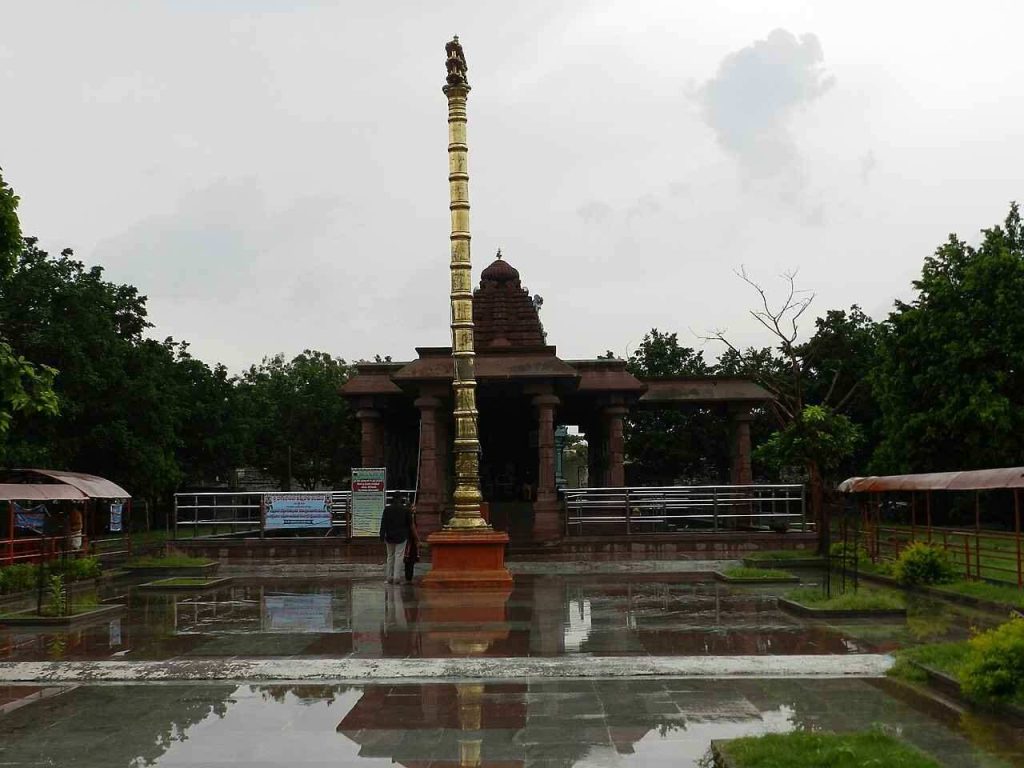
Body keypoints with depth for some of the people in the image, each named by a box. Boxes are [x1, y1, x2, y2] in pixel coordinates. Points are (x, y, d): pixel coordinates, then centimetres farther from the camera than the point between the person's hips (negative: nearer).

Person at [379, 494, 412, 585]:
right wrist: (408, 535, 14)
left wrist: (382, 536, -4)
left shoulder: (387, 509, -2)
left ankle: (389, 577, 12)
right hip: (401, 536, -2)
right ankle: (396, 577, -7)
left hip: (390, 536, 2)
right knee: (399, 556, 0)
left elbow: (383, 523, -5)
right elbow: (410, 524, 2)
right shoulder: (406, 510, -3)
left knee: (390, 556, 12)